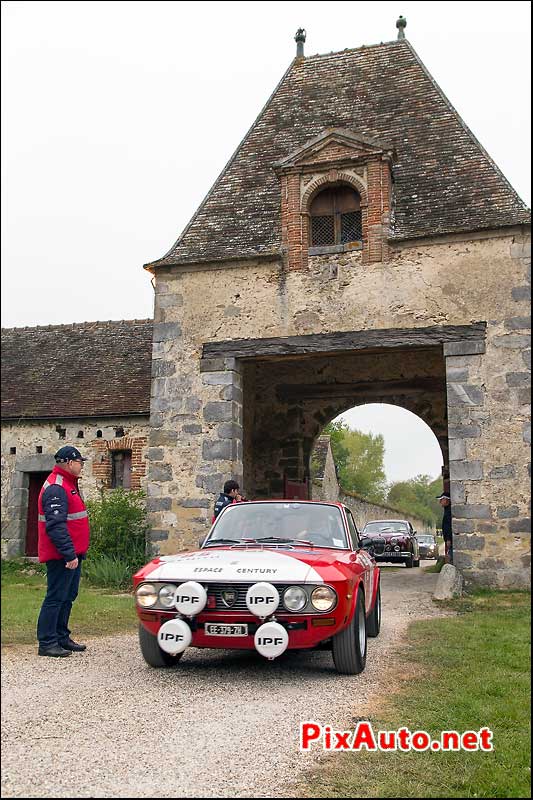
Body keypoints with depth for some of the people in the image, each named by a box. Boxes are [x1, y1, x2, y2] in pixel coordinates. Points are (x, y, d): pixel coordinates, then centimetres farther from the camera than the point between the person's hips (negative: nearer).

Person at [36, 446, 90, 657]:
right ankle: (47, 643, 2)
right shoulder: (56, 488, -18)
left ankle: (62, 638, 26)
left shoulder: (68, 485, 16)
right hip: (61, 557, -11)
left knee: (68, 596, 16)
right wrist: (70, 554, -26)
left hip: (72, 554, 11)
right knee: (56, 597, -5)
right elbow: (56, 526, -25)